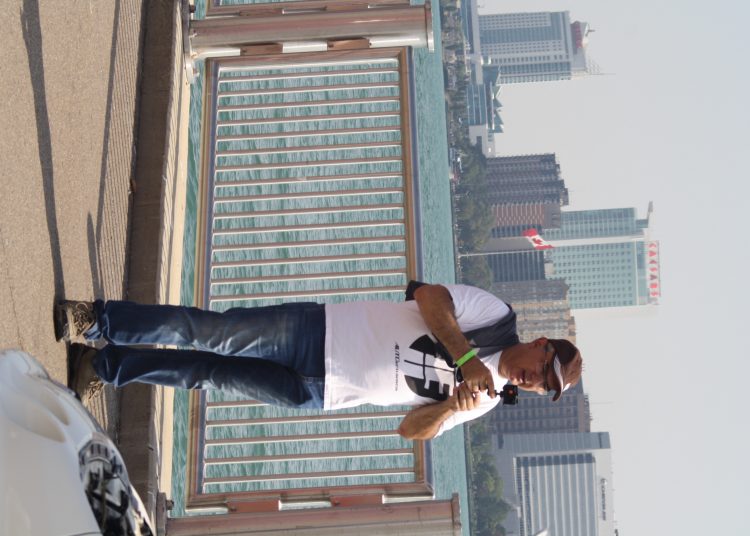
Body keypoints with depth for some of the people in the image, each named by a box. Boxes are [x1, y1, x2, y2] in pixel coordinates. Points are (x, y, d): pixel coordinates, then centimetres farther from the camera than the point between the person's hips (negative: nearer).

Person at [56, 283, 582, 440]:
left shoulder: (487, 400, 6)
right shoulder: (497, 316, -4)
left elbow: (411, 430, 6)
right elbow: (429, 295, -14)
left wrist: (451, 405, -15)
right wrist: (467, 359, -24)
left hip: (315, 395, 2)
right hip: (320, 330, -2)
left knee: (210, 373, -2)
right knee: (211, 334, -14)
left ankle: (100, 365, 10)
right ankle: (93, 321, -2)